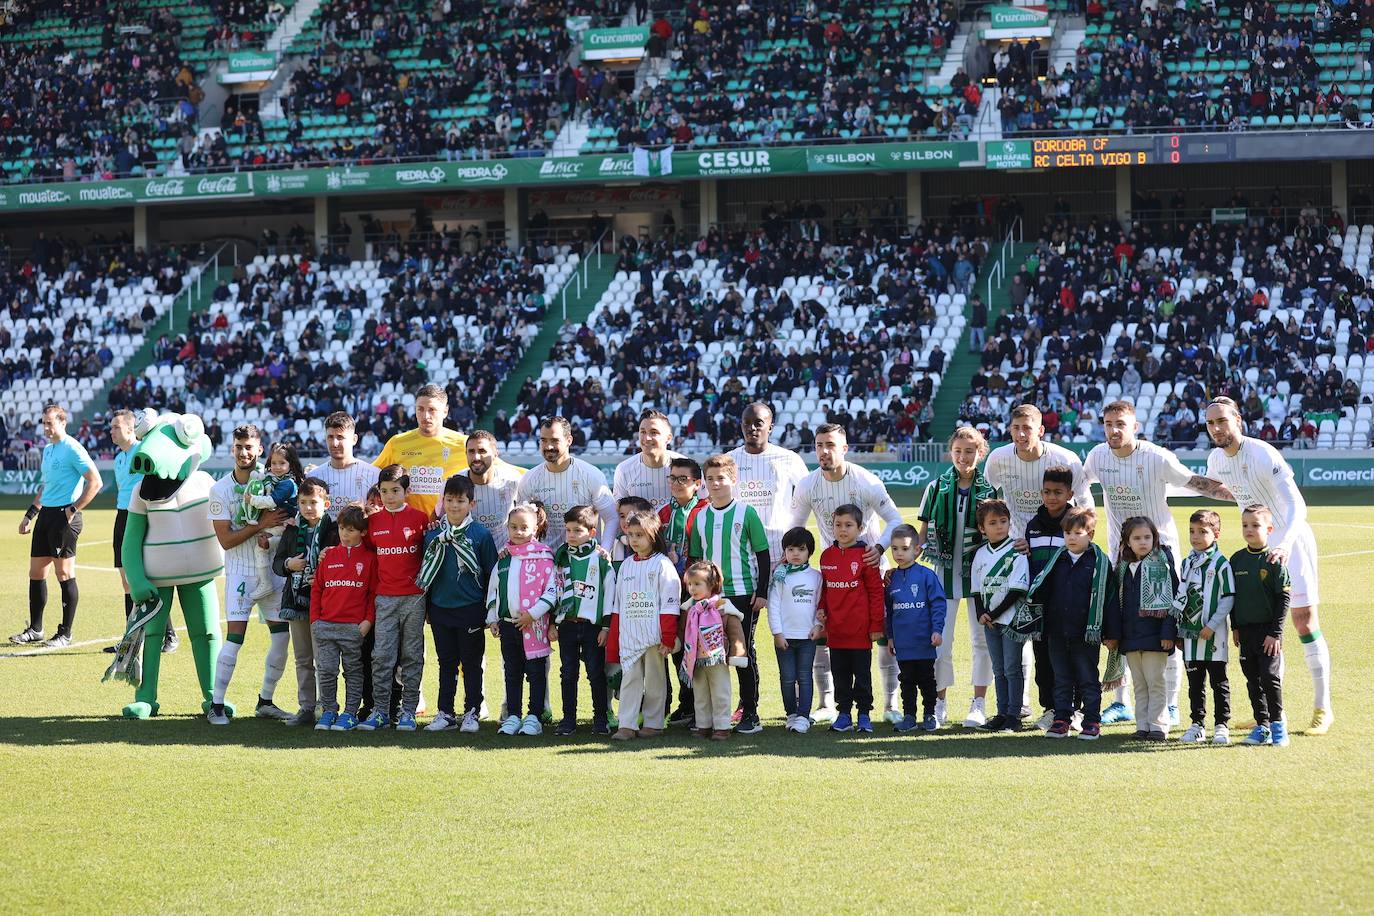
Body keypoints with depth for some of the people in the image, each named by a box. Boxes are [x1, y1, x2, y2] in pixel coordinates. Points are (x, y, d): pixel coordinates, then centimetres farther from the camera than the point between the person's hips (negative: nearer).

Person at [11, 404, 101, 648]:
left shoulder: (72, 449, -10)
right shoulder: (48, 450, 17)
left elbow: (95, 482, -16)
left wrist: (73, 510, -16)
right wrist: (30, 515, 22)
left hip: (64, 516, -9)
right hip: (46, 515, 9)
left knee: (64, 574, -5)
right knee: (36, 573, 10)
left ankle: (65, 635, -1)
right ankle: (35, 630, 19)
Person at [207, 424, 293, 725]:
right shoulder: (220, 489, -5)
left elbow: (284, 520, 9)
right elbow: (226, 540, -10)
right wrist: (260, 525, -20)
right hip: (240, 571, -4)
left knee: (281, 635, 3)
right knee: (235, 636, -12)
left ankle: (265, 702, 17)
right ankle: (216, 705, -7)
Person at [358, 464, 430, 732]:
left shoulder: (420, 517, 0)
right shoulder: (373, 521, 7)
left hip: (414, 597, -2)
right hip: (385, 597, 2)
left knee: (412, 656, 3)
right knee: (382, 655, -1)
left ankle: (408, 711, 7)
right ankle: (380, 710, 3)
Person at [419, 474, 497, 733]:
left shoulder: (481, 534, -6)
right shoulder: (433, 534, 4)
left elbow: (491, 574, -2)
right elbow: (426, 572, 11)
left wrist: (489, 610, -3)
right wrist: (427, 608, 10)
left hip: (471, 609, -3)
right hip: (440, 608, 3)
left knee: (471, 663, 4)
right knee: (446, 663, 11)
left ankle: (471, 713, 11)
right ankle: (445, 713, 17)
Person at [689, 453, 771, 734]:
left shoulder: (746, 513, -3)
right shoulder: (701, 517, 8)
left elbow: (763, 555, -1)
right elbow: (695, 558, 15)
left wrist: (762, 592, -6)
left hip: (743, 594, -4)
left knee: (744, 652, -1)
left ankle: (750, 714, 4)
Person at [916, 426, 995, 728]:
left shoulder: (990, 490, 1)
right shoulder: (936, 488, 3)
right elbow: (923, 532, 7)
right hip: (945, 571, 0)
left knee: (982, 639, 2)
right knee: (940, 640, -1)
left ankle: (979, 704, 11)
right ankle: (939, 703, 11)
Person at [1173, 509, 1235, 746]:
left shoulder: (1221, 563, -9)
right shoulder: (1187, 563, 11)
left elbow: (1228, 599, -10)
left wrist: (1212, 626, -14)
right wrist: (1178, 621, 10)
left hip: (1213, 635, -6)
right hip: (1190, 633, 6)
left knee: (1219, 681, 3)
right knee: (1195, 681, 10)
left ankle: (1222, 725, 8)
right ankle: (1197, 724, 17)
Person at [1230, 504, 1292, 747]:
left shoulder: (1274, 561, -8)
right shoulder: (1237, 559, 7)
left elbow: (1284, 597, -8)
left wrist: (1275, 633, -12)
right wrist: (1235, 627, 10)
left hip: (1268, 630, -5)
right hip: (1246, 630, 5)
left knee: (1270, 676, -10)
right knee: (1253, 680, 8)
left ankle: (1277, 723, 3)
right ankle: (1262, 726, 16)